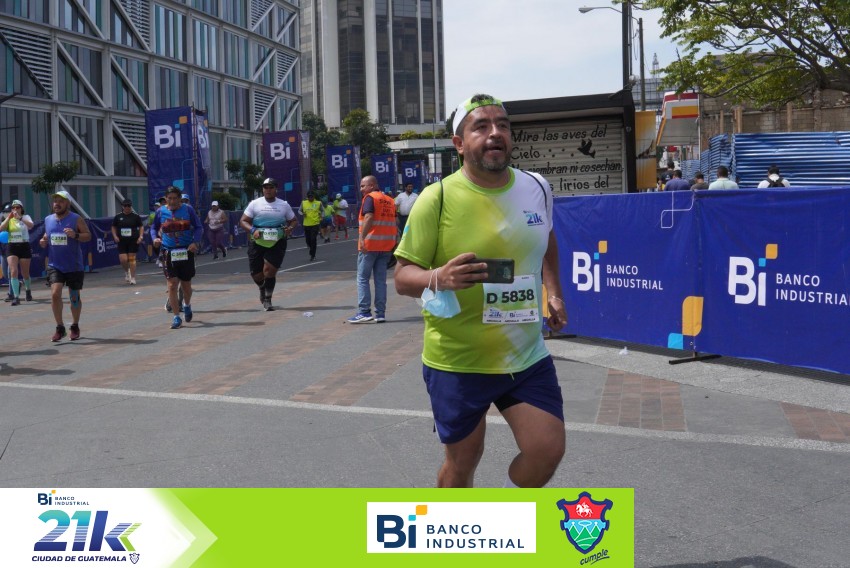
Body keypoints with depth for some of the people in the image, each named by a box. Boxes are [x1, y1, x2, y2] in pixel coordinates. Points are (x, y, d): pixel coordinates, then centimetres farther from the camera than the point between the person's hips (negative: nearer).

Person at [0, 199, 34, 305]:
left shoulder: (26, 217, 3)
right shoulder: (9, 219, 9)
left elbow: (31, 225, -20)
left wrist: (20, 217, -31)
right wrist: (9, 217, -14)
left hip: (24, 246, -1)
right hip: (11, 247, 1)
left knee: (25, 273, 9)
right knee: (13, 271, -14)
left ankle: (28, 290, 37)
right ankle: (16, 297, -15)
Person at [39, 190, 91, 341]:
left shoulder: (76, 219, -6)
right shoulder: (48, 220, 7)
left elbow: (88, 236, -8)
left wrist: (75, 235, -26)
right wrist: (43, 242, -2)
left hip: (74, 266, -3)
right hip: (55, 265, 3)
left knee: (74, 297, 7)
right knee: (55, 294, -13)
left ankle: (75, 326, 26)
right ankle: (60, 327, -2)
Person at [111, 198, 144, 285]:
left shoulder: (136, 216, 1)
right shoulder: (118, 216, 6)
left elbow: (141, 226, 8)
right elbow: (113, 227, 16)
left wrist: (140, 236, -4)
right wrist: (115, 236, 1)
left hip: (133, 240, -1)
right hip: (122, 241, 1)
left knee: (132, 259, -1)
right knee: (123, 259, -7)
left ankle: (133, 278, 8)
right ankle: (126, 272, 24)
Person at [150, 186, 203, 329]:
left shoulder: (187, 209, -1)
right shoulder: (161, 212, 2)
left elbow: (199, 227, 1)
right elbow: (154, 227, 15)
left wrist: (195, 242, -14)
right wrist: (155, 238, -6)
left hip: (186, 252, 0)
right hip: (168, 253, 0)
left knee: (186, 285, 11)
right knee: (172, 285, -9)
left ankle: (187, 305, 42)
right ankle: (176, 317, 0)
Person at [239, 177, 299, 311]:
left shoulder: (284, 205, 6)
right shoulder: (255, 204, 3)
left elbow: (294, 221, 15)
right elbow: (243, 221, 2)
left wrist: (290, 228, -8)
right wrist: (252, 230, -16)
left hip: (277, 242, -1)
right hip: (257, 242, 1)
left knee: (269, 270, -13)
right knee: (256, 274, 4)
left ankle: (267, 300, 5)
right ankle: (262, 288, 41)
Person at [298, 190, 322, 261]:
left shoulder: (318, 203, 0)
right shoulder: (303, 203, 3)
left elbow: (321, 211, 13)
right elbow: (299, 210, 13)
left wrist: (321, 217, -3)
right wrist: (302, 214, -8)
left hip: (315, 224, -3)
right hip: (306, 224, 3)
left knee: (313, 240, -9)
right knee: (308, 239, 8)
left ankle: (312, 255, -1)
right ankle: (312, 252, 34)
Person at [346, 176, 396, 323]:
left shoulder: (370, 198, -6)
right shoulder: (390, 200, 16)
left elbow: (369, 218, -20)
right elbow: (394, 223, 18)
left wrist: (362, 238, -26)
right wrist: (394, 241, 24)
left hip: (370, 245, -7)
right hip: (386, 245, 7)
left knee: (362, 278, -1)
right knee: (381, 280, 8)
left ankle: (364, 312, -7)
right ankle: (380, 314, 7)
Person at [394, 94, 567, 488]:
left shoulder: (537, 188, 1)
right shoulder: (438, 198, -14)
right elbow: (403, 277, -11)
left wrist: (553, 291, 13)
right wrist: (439, 278, -32)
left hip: (527, 356, 4)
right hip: (456, 362, -4)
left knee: (547, 450, -2)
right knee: (463, 460, 8)